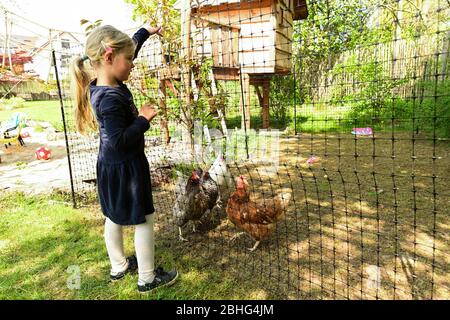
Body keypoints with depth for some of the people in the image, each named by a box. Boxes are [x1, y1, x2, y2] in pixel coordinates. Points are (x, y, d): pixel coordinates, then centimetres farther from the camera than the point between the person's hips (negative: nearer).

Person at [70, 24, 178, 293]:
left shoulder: (100, 86, 1)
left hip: (111, 166, 10)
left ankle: (119, 266, 39)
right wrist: (143, 119, -22)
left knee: (114, 218, 20)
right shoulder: (110, 99, -28)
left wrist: (145, 32, 21)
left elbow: (127, 51, 14)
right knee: (144, 220, 5)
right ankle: (147, 278, 20)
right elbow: (118, 141, -29)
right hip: (125, 168, -10)